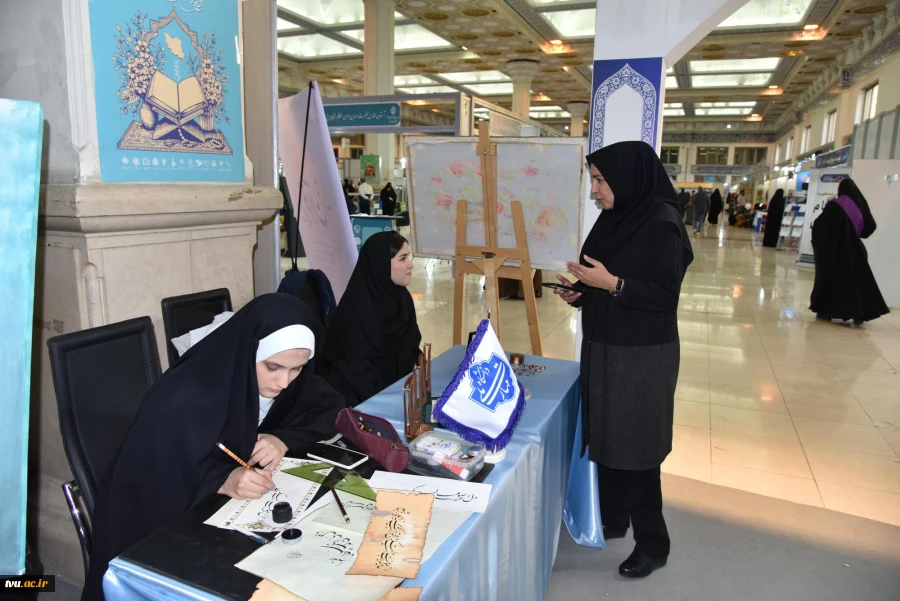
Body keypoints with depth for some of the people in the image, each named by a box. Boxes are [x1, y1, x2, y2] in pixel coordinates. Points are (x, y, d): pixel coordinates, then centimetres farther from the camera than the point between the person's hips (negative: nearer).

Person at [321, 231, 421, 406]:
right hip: (362, 397, -6)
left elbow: (411, 347, 8)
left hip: (397, 383, 6)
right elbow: (355, 369, -18)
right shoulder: (357, 307, -21)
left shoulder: (402, 297, 0)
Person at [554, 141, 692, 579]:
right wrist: (579, 292, -2)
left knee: (635, 448, 2)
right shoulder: (615, 218, 7)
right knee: (606, 437, 17)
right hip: (604, 347, 8)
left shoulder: (663, 224, -17)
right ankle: (612, 520, 36)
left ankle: (653, 543, 22)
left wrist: (611, 283, -26)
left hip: (642, 356, -8)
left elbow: (665, 294, -19)